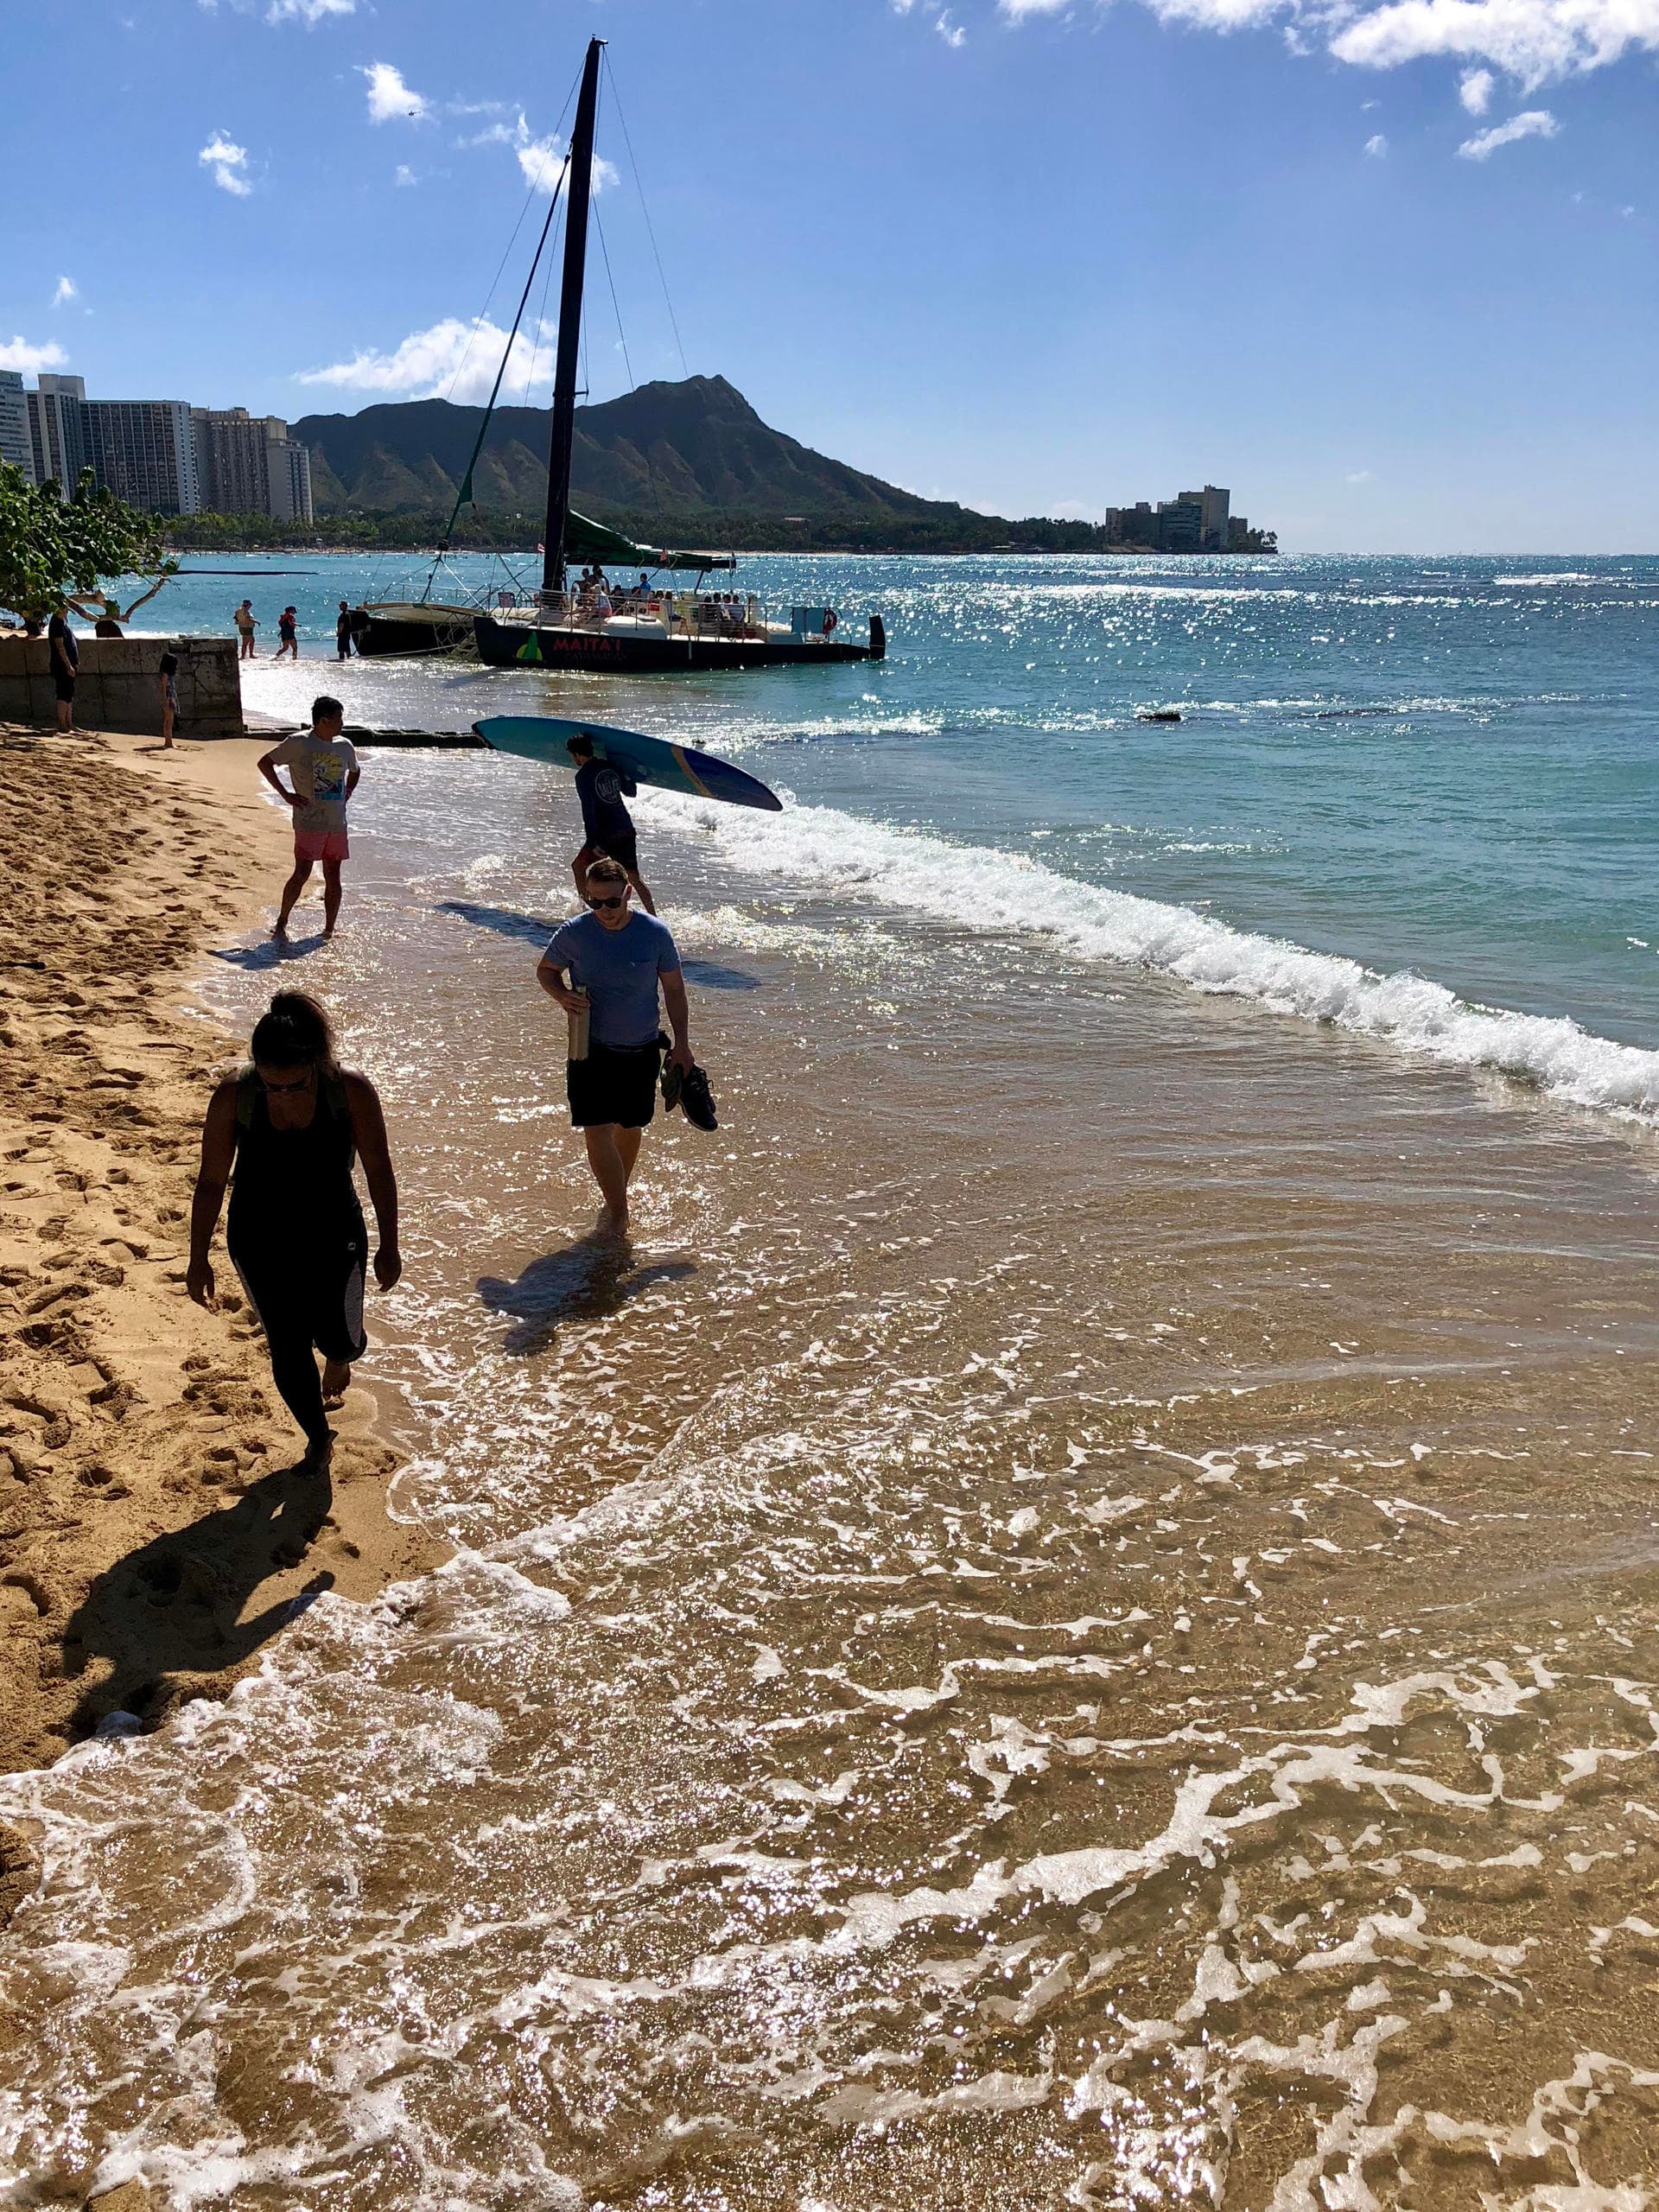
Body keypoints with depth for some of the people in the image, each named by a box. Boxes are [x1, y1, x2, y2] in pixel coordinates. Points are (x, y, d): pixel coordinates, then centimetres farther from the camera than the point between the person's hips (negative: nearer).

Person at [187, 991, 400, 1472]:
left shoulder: (351, 1091, -21)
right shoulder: (233, 1097, -19)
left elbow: (379, 1170, -8)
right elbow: (211, 1180, -7)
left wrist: (389, 1246, -2)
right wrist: (199, 1258, -1)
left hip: (335, 1239, 0)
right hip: (260, 1246, 1)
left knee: (338, 1340, 2)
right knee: (288, 1352, 7)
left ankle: (339, 1356, 43)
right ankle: (317, 1436, 36)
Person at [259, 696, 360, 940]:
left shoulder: (344, 747, 10)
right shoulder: (298, 744, -7)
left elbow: (355, 771, 31)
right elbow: (265, 762, -4)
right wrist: (286, 794, -8)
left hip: (337, 823, 6)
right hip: (309, 822, -6)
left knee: (333, 876, 7)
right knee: (302, 873, -10)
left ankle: (329, 930, 16)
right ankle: (281, 924, 1)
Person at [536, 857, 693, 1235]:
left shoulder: (654, 933, -10)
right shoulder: (573, 933, -11)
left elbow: (674, 989, 1)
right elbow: (546, 970, 6)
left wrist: (682, 1044, -2)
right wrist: (562, 995, -16)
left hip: (641, 1051, 1)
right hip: (591, 1049, -1)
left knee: (629, 1126, 17)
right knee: (597, 1131, -10)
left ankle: (619, 1189, 41)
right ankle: (618, 1210, 2)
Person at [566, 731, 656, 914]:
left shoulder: (583, 775, -10)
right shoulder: (610, 767, 9)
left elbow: (588, 811, -17)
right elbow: (631, 792, 22)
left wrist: (593, 842, -18)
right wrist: (631, 778, 43)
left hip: (605, 834, -6)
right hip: (627, 830, 6)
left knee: (578, 866, 14)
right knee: (634, 875, 11)